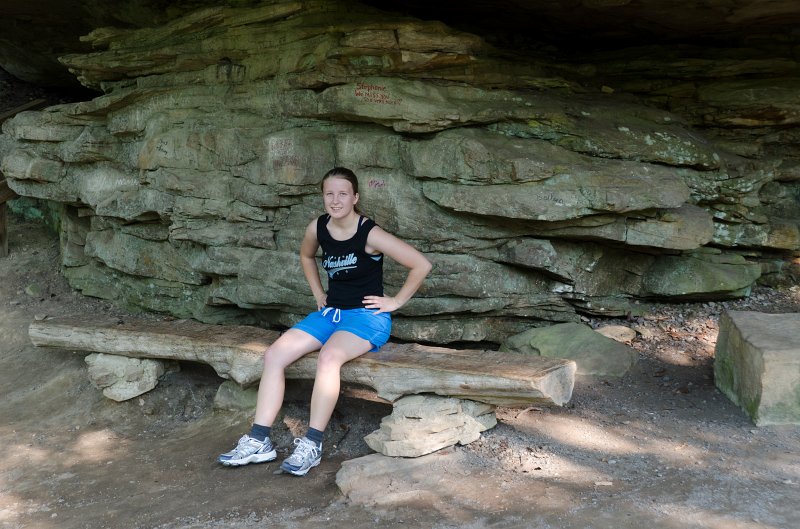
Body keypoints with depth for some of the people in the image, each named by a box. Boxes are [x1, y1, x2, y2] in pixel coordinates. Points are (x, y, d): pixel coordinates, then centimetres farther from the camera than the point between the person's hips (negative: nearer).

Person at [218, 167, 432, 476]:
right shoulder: (318, 228, 2)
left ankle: (312, 445, -28)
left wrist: (395, 302, -9)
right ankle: (259, 442, -11)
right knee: (274, 354, -12)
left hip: (367, 317, -6)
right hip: (331, 312, 7)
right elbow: (306, 256, 26)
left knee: (329, 356, -36)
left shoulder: (370, 234, -15)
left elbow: (421, 265, -14)